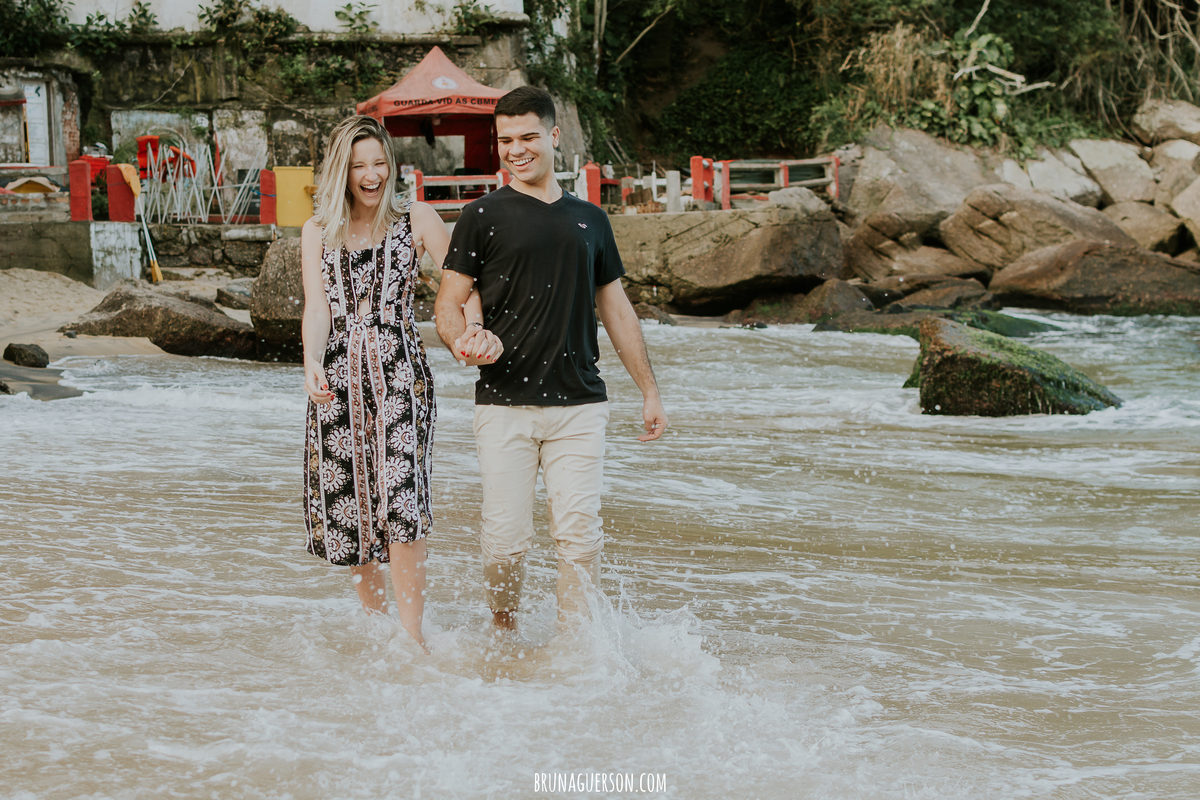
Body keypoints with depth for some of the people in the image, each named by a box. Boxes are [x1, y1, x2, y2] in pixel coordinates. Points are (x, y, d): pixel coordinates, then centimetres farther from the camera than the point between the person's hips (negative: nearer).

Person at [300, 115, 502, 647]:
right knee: (345, 497, 3)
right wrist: (311, 363, -19)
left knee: (399, 497, -16)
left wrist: (477, 331, -24)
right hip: (339, 375, 3)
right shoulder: (318, 233, 11)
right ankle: (374, 618, 25)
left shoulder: (416, 220, 6)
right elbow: (316, 307, 0)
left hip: (399, 369, -3)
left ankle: (411, 634, -13)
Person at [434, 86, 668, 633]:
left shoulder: (589, 220, 17)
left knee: (579, 532, -7)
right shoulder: (483, 216, 7)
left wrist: (650, 391, 19)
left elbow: (616, 309, 22)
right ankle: (503, 638, 17)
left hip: (579, 403, 2)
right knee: (505, 537, -5)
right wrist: (462, 339, -21)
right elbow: (449, 304, 3)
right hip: (504, 403, -2)